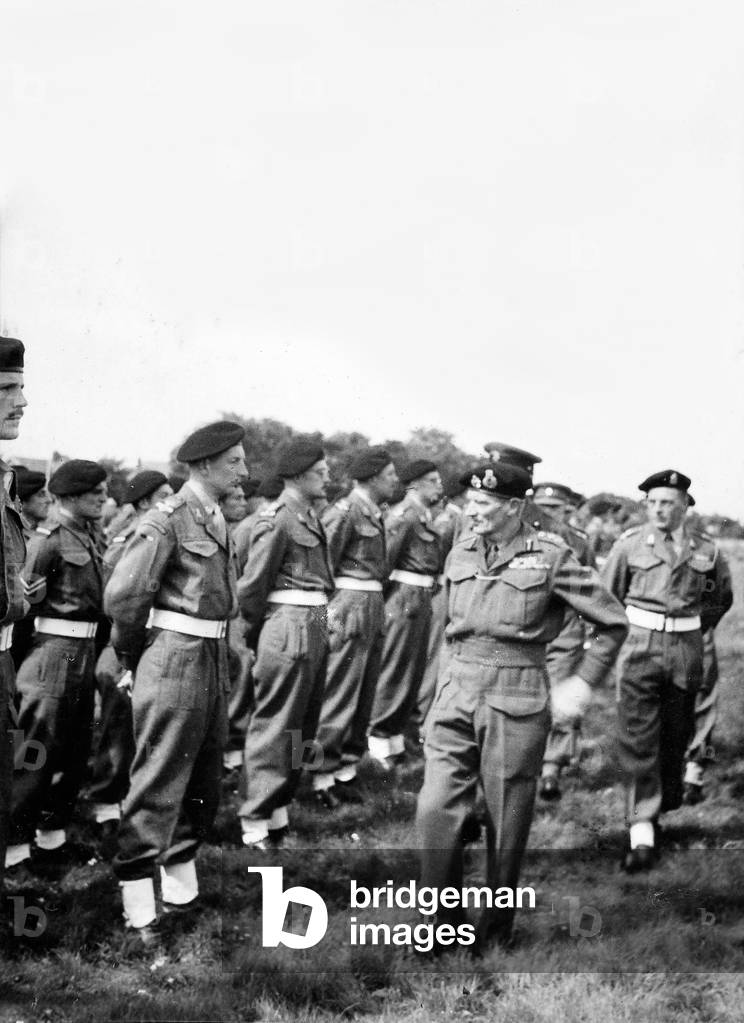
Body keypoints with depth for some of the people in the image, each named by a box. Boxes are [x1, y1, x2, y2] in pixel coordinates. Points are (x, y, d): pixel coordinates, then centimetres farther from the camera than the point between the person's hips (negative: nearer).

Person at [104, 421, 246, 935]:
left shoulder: (217, 521, 12)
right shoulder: (168, 520, -13)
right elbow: (122, 594, -15)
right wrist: (134, 653, -2)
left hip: (214, 658, 9)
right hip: (176, 656, -9)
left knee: (205, 780, 15)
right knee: (158, 781, -4)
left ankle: (182, 881, 29)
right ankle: (138, 903, 3)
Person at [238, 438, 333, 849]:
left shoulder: (309, 517, 14)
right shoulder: (278, 520, -13)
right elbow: (251, 585, -11)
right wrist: (257, 633, 0)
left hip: (314, 627, 9)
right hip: (291, 628, -9)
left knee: (302, 728, 15)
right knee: (274, 727, -1)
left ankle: (279, 808, 27)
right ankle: (257, 823, 8)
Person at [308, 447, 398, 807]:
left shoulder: (373, 514, 14)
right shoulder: (346, 511, -12)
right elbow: (322, 563, -13)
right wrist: (330, 612, -13)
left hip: (374, 605, 9)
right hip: (351, 606, -9)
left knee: (364, 696, 13)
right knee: (339, 697, -3)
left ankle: (347, 768, 22)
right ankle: (323, 776, 5)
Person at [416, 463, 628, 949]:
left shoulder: (552, 556, -6)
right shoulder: (462, 552, 8)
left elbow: (613, 622, 0)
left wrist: (583, 683, -4)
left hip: (517, 703, -4)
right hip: (455, 695, 4)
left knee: (507, 823, 5)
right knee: (437, 809, -5)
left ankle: (496, 931, 22)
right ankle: (446, 924, 11)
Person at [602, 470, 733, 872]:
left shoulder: (706, 550, 4)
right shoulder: (630, 544, 0)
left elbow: (722, 598, 20)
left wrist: (695, 629, 13)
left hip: (685, 649, 2)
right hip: (639, 645, -2)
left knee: (675, 736, 10)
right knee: (637, 739, -8)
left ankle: (661, 807, 30)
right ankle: (641, 831, -8)